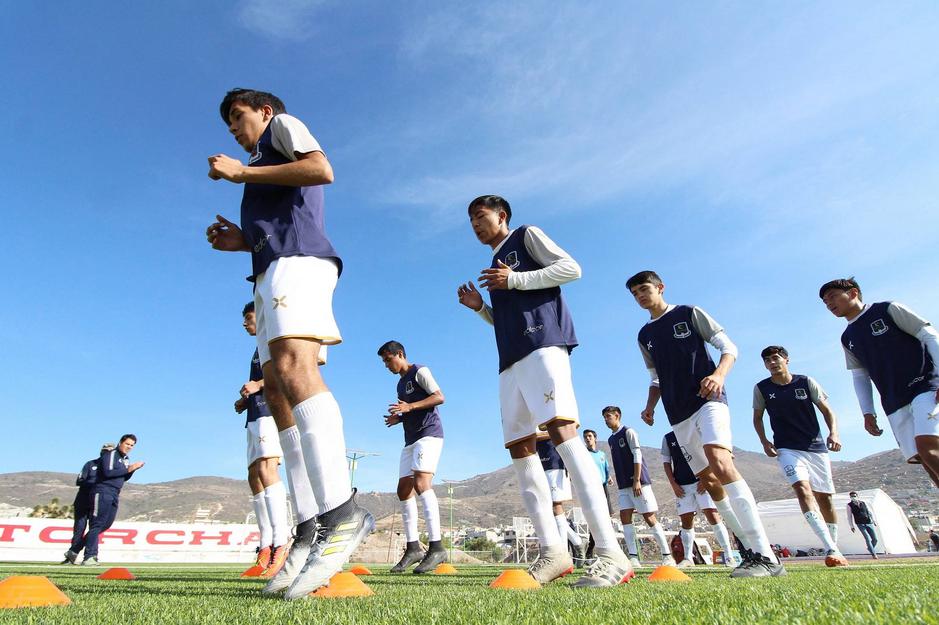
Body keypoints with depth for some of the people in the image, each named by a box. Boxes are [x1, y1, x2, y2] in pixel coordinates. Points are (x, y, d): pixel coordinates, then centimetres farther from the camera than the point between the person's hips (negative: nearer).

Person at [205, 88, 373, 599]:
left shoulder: (283, 124, 17)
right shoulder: (264, 164, 39)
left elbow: (321, 169, -6)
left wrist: (242, 172, -1)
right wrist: (243, 242, 18)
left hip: (297, 260, -9)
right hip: (273, 271, 9)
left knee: (292, 365, -29)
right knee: (277, 390, -4)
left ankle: (342, 511, -37)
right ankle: (317, 526, -8)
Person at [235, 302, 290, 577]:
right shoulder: (261, 348, 30)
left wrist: (258, 385, -19)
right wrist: (245, 401, 15)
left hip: (270, 411, -10)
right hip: (255, 416, 10)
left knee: (266, 468, -25)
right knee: (254, 476, 5)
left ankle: (281, 543, -33)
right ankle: (266, 544, 9)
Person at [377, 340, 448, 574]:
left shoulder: (419, 372, -1)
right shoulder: (401, 384, 23)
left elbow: (439, 397, -11)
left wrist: (410, 407, -18)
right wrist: (398, 418, 8)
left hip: (429, 434, -10)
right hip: (411, 440, 10)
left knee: (421, 482, -25)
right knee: (404, 490, 4)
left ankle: (436, 547, -27)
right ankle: (413, 547, 11)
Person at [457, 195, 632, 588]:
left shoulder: (527, 235, 12)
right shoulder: (494, 267, 31)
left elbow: (571, 268, -2)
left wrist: (514, 280, -7)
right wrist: (479, 307, 15)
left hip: (542, 344, -8)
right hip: (511, 361, 9)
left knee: (561, 429, -23)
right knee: (519, 448, -1)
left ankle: (610, 552, -26)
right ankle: (552, 551, 1)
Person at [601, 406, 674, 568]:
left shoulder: (628, 432, -5)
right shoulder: (611, 440, 16)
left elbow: (637, 456, -13)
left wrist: (637, 480, -19)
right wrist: (619, 483, 14)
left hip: (639, 482, -7)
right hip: (624, 485, 7)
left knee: (649, 518, -4)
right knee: (625, 517, -2)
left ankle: (667, 556, 4)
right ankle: (633, 557, 0)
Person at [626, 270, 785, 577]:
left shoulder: (689, 314, 3)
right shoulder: (644, 336, 17)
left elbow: (729, 347, 0)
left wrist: (719, 374, -19)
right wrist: (650, 405, 9)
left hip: (707, 401, -6)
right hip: (678, 417, 7)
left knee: (720, 464, -28)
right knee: (709, 482, 7)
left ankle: (766, 556, -29)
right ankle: (752, 550, 21)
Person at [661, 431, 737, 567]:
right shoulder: (668, 438, 10)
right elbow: (666, 462, 11)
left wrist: (705, 479, -9)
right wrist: (673, 484, 1)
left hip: (701, 482, -2)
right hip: (681, 486, 2)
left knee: (713, 516, -10)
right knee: (686, 521, 4)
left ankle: (729, 556, -4)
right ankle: (688, 558, 12)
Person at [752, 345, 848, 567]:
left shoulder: (806, 382, 0)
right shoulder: (762, 388, -1)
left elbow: (827, 410, 3)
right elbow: (757, 417, 9)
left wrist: (833, 433, -13)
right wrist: (764, 441, -4)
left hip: (816, 447, 2)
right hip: (787, 449, -2)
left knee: (825, 497, 7)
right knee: (802, 488, -23)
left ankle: (834, 549, 25)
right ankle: (831, 550, -28)